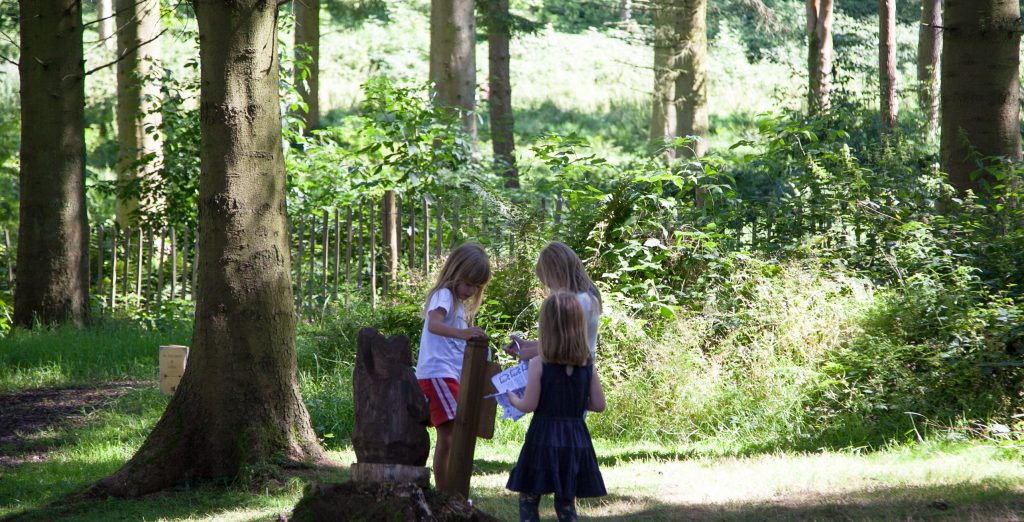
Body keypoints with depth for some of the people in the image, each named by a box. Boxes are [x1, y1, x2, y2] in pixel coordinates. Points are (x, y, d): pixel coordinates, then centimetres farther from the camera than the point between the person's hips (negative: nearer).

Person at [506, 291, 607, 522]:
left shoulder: (539, 365, -12)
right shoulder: (587, 365, 0)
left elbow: (529, 405, -12)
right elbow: (599, 405, 2)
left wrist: (514, 400, 10)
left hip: (544, 438, -4)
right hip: (576, 439, 4)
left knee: (528, 499, 6)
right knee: (566, 502, 12)